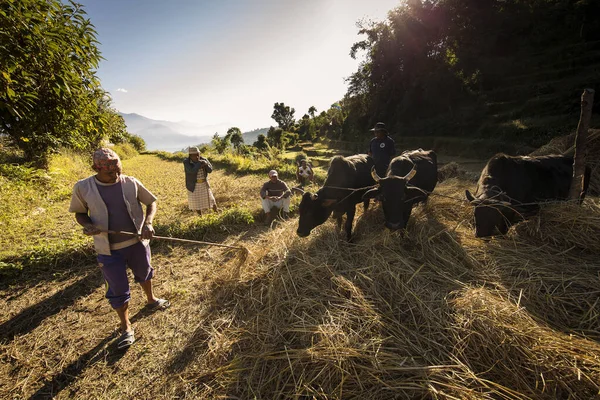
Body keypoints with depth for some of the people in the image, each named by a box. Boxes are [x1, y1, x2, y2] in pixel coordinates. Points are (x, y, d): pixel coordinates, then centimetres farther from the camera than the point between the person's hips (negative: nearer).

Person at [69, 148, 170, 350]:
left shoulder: (131, 183, -9)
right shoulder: (83, 188, -10)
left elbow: (151, 202, 1)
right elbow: (79, 213, 4)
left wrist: (148, 223, -16)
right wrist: (88, 225, -18)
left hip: (137, 242, 1)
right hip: (109, 250, -1)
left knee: (144, 273, 25)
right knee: (117, 290, 10)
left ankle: (151, 300, 55)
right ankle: (126, 327, 33)